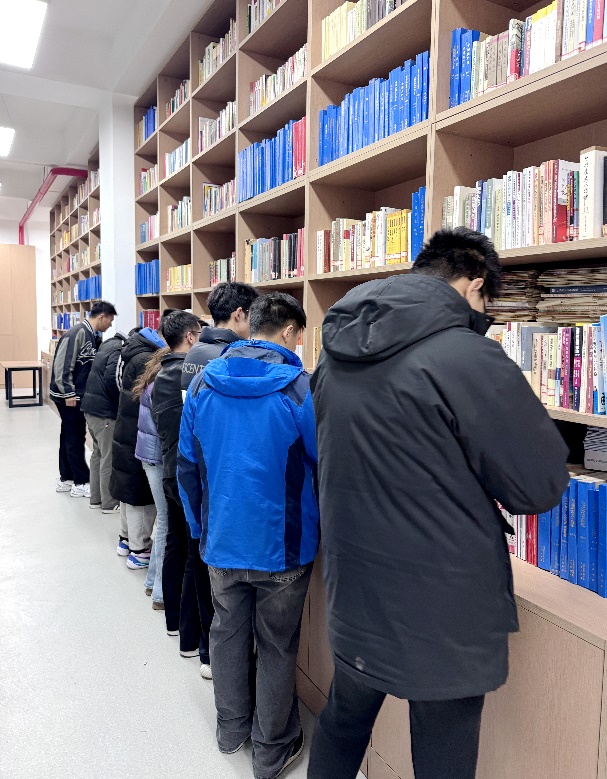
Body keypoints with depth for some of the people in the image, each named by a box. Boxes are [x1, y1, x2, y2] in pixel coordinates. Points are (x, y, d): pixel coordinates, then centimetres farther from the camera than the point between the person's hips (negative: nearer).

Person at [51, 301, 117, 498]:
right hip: (69, 396, -9)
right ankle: (81, 483, 7)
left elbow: (95, 365, 18)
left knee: (70, 437, 15)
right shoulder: (78, 332, -18)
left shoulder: (93, 336, 10)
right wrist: (68, 393, -21)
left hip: (77, 395, 9)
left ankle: (66, 479, 25)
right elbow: (62, 364, -22)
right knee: (75, 438, -2)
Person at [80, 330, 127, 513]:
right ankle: (110, 503, 9)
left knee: (98, 453, 18)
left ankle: (96, 498, 26)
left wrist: (118, 400, 14)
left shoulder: (108, 344, 14)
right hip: (105, 410, -10)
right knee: (109, 458, 0)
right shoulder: (119, 351, -15)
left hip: (91, 407, 10)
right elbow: (111, 381, -24)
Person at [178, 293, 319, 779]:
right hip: (283, 546, -3)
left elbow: (187, 465, 3)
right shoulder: (301, 388, -16)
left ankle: (231, 728, 43)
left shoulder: (203, 383, -3)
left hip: (221, 539, 4)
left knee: (227, 632, 22)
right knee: (277, 647, 14)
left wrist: (199, 527, 15)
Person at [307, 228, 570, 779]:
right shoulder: (468, 356, -22)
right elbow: (542, 486, -15)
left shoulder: (337, 353, 0)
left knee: (343, 722, 27)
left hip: (352, 597, 6)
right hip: (442, 616, -6)